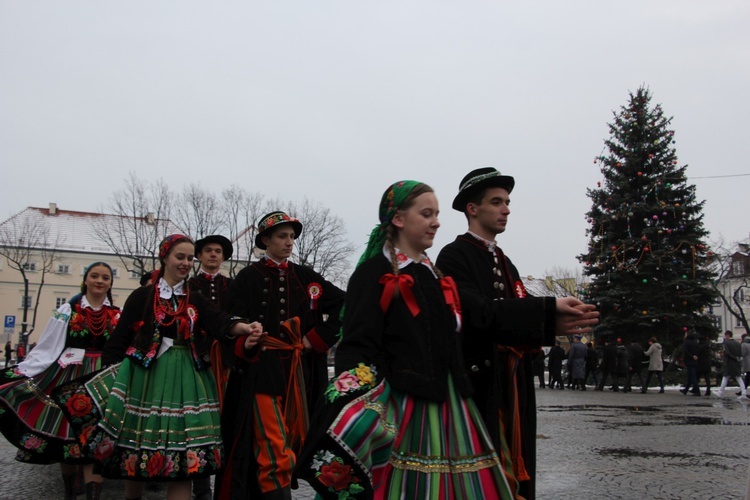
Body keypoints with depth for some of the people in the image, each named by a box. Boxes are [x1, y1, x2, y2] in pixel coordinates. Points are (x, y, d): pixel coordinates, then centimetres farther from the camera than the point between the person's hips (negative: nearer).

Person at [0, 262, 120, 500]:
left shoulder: (118, 315, 8)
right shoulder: (68, 310, 5)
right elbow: (46, 349, 1)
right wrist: (22, 371, -5)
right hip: (69, 377, 0)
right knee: (64, 433, 4)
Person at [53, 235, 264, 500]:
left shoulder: (196, 301, 12)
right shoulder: (142, 296, 5)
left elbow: (219, 321, -7)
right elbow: (119, 339, 2)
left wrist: (244, 328, -28)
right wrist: (112, 372, -9)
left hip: (185, 379, 2)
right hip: (146, 376, -2)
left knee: (184, 456, -5)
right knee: (136, 450, 3)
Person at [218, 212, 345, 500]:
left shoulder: (305, 277, 13)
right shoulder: (248, 278, 3)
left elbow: (342, 304, 10)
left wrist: (319, 337, 1)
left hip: (299, 372, 5)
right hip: (262, 371, -4)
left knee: (294, 441, 7)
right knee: (276, 453, -13)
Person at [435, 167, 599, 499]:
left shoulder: (505, 263, 19)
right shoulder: (454, 256, -7)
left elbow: (517, 319, 8)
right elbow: (477, 314, -21)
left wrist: (555, 324, -13)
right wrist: (547, 312, -24)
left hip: (513, 391, 8)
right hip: (477, 387, -8)